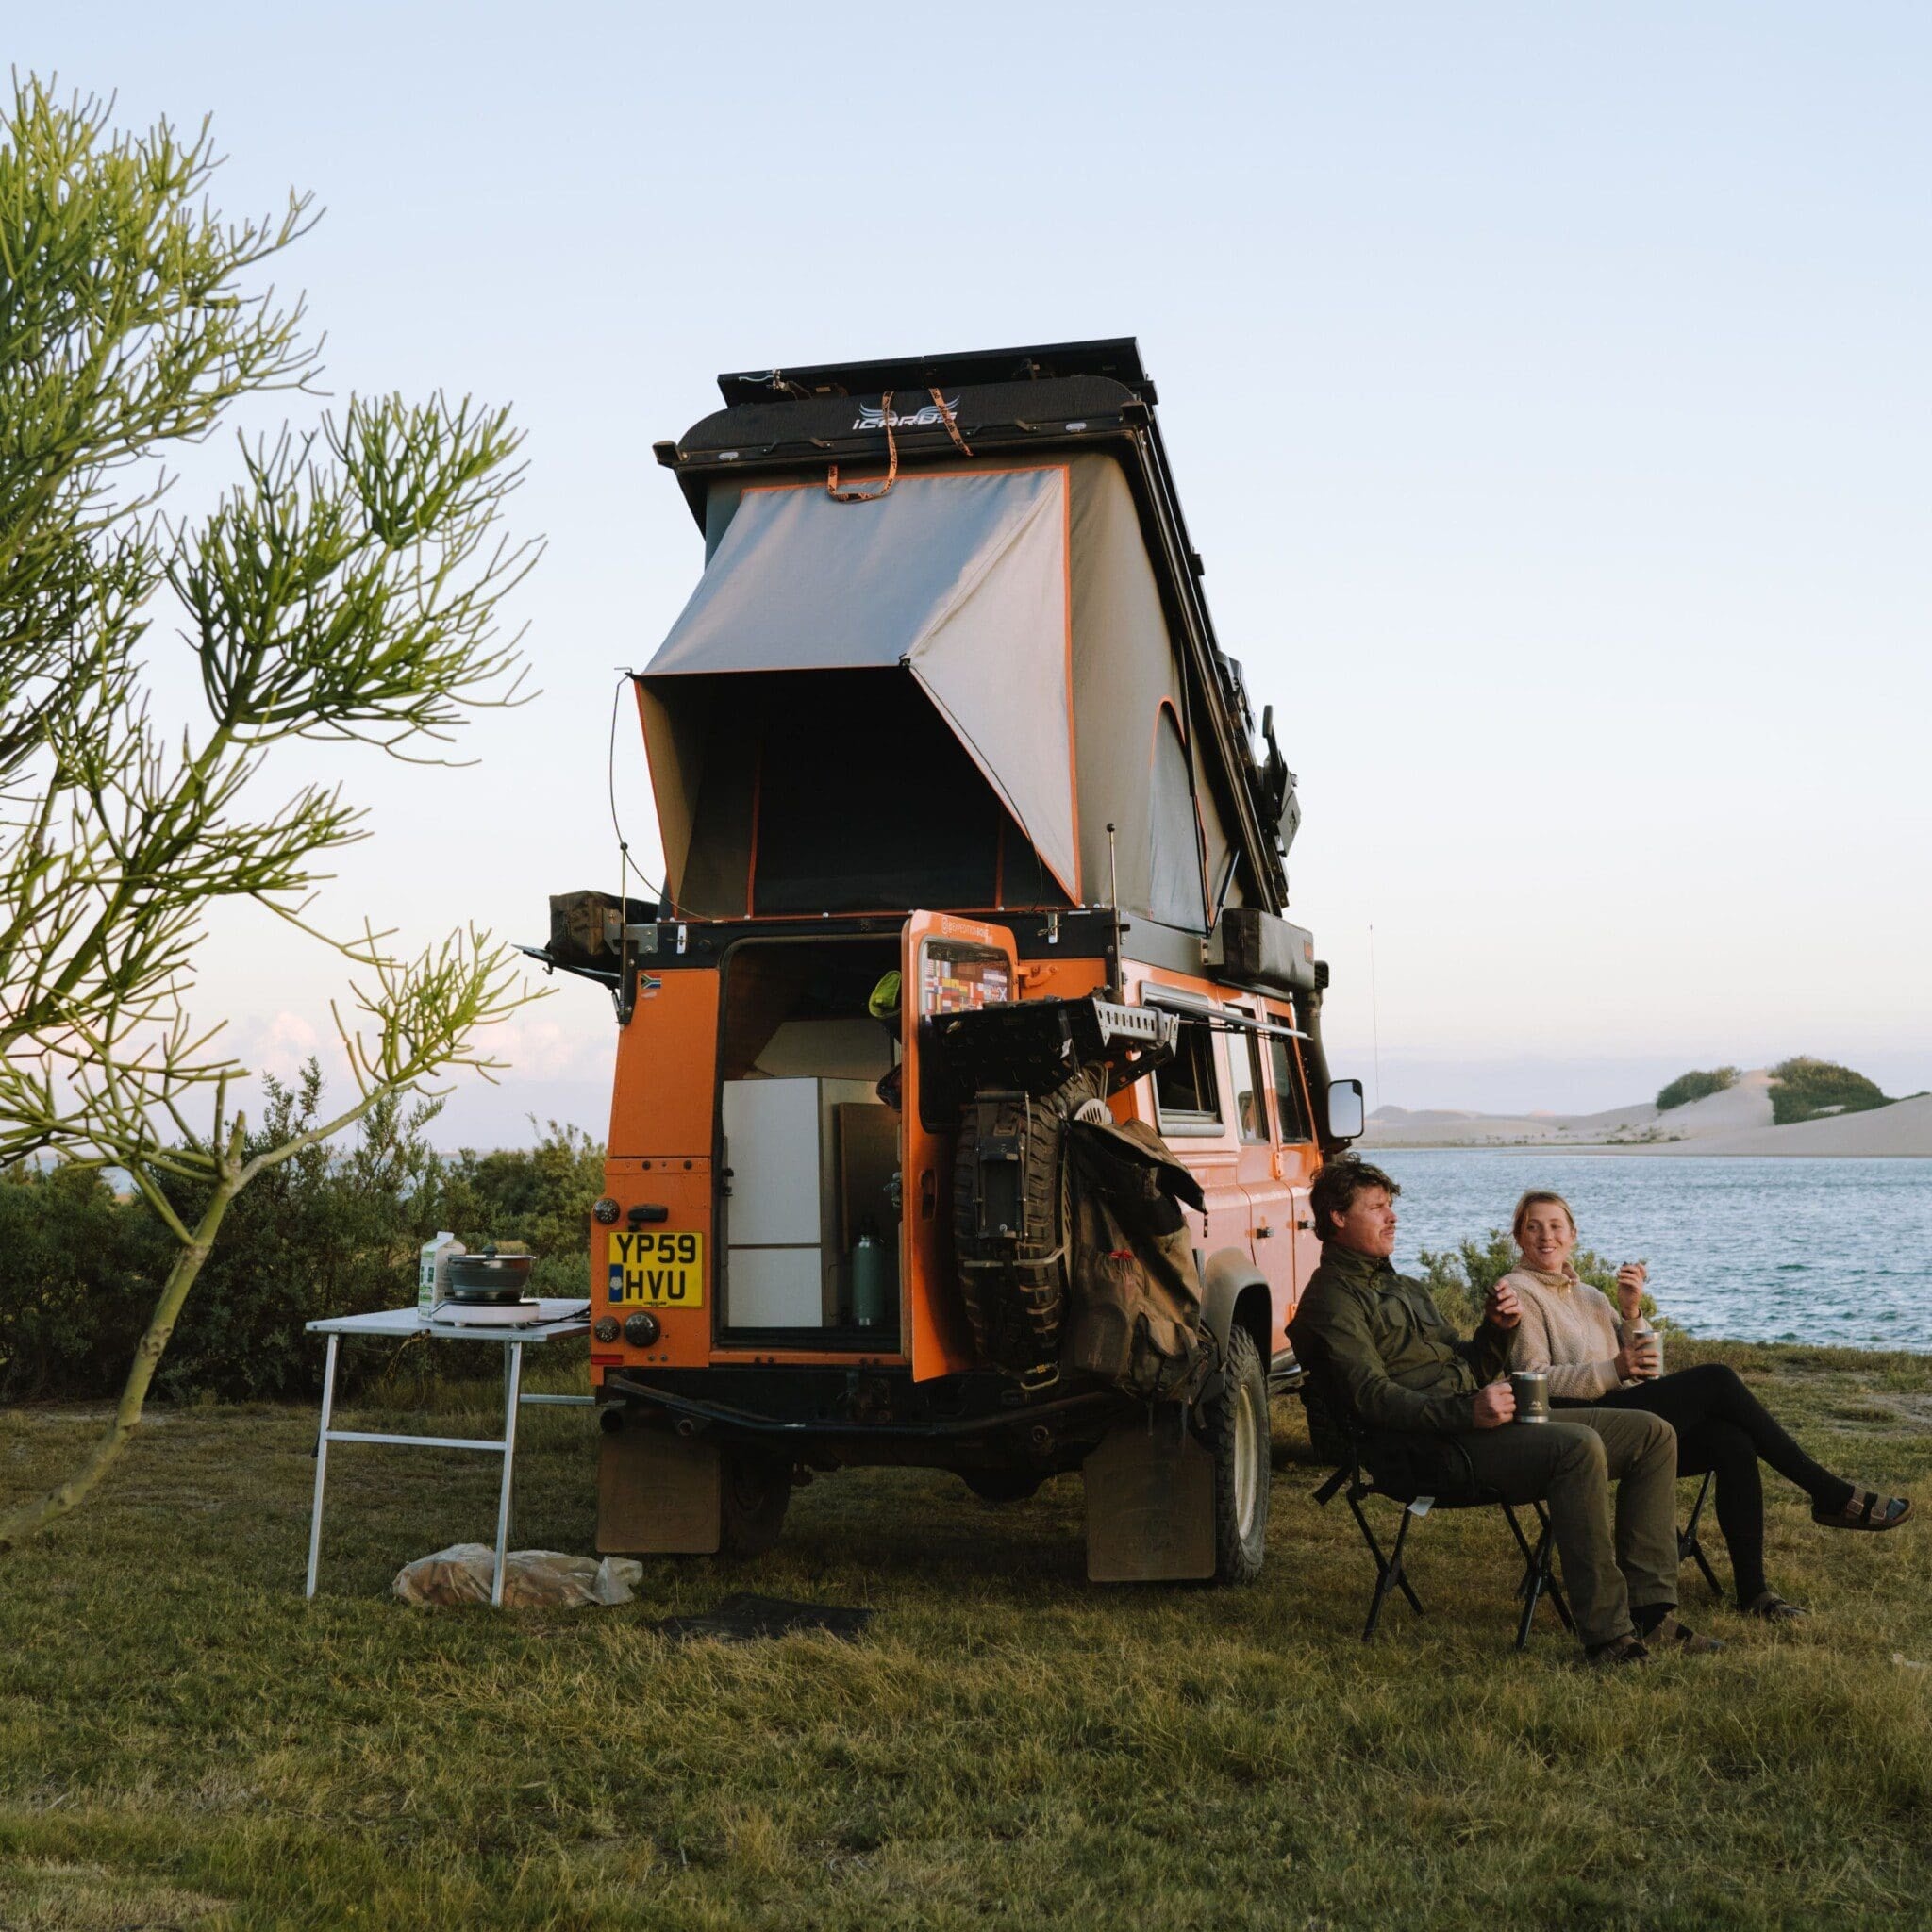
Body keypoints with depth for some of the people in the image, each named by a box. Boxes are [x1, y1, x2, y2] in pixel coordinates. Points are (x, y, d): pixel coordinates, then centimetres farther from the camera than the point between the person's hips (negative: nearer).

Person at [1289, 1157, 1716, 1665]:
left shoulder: (1404, 1288, 28)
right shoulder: (1330, 1302, -3)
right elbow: (1372, 1397, -17)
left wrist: (1497, 1331, 5)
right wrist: (1466, 1412, -27)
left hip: (1479, 1423, 10)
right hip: (1437, 1448, -10)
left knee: (1653, 1436, 1)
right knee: (1579, 1447, -33)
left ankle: (1649, 1613, -4)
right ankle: (1607, 1636, -30)